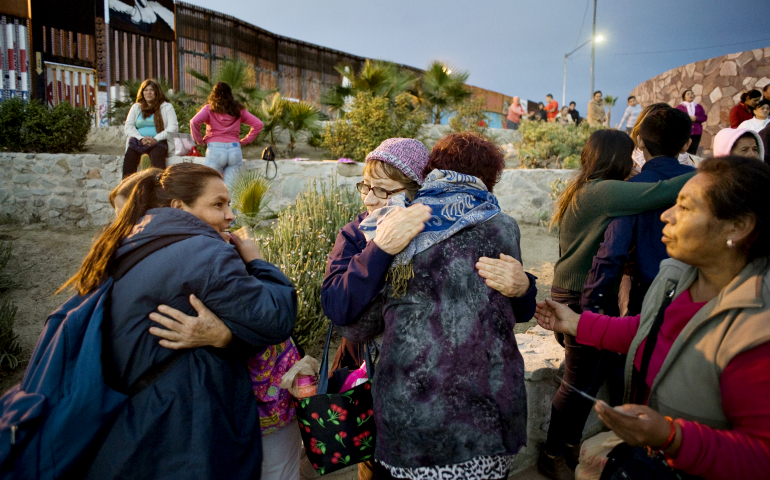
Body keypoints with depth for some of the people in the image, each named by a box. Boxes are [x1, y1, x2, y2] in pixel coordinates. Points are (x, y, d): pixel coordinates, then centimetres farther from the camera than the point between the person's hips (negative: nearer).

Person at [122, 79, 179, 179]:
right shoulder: (136, 107, 23)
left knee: (157, 155, -37)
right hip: (138, 142, 3)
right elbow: (128, 127, 12)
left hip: (158, 142, -3)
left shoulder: (166, 107, 13)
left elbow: (173, 127, 0)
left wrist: (156, 139, -12)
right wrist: (141, 139, -7)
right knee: (129, 156, -29)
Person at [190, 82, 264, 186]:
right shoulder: (238, 110, 12)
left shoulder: (209, 109, 5)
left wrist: (199, 140, 3)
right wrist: (244, 141, 12)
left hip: (215, 149, -2)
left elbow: (194, 122, -11)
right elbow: (258, 124, 10)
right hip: (235, 149, 2)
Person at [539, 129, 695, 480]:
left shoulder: (583, 190, 12)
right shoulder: (603, 191, -20)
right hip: (580, 298, -10)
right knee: (579, 381, 2)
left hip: (576, 291, 10)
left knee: (595, 374, 18)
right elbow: (662, 193, -27)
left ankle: (570, 445, 34)